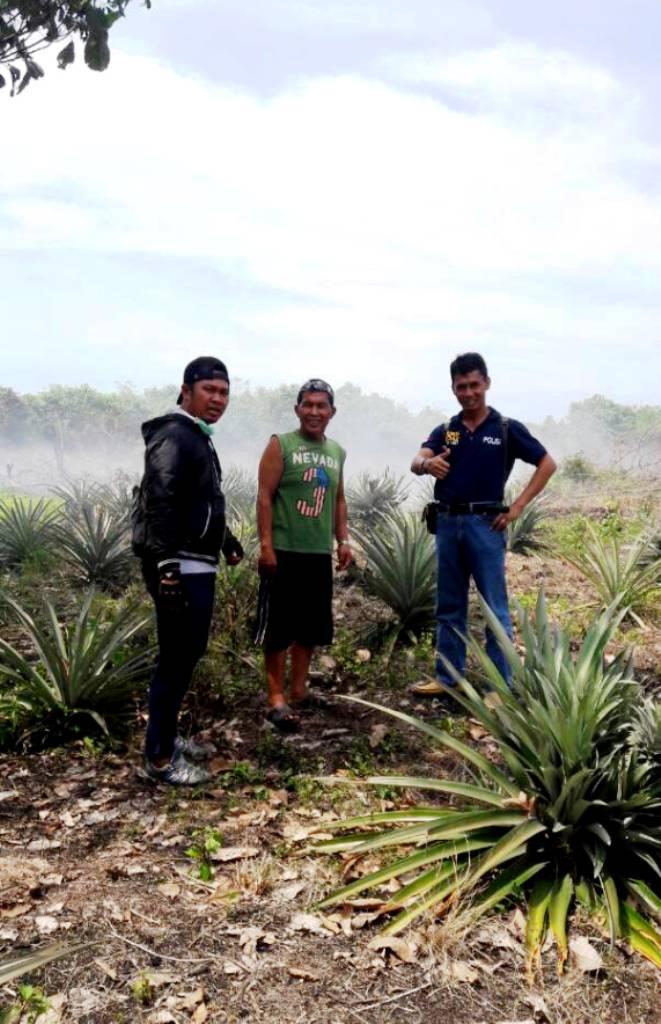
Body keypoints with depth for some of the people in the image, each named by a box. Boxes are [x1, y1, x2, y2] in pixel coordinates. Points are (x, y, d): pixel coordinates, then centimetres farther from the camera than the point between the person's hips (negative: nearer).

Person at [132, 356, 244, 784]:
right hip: (180, 568, -11)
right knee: (177, 658, -3)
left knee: (189, 653, 17)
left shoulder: (198, 437, 20)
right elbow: (159, 502, -25)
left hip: (197, 566, 11)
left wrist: (227, 540, 36)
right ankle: (159, 757, 9)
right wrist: (166, 564, -31)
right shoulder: (175, 436, -14)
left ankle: (166, 737, 31)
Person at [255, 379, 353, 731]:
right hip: (284, 551, -6)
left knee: (310, 626, 13)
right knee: (278, 626, 0)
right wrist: (266, 545, -17)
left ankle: (298, 689, 26)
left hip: (320, 553, 6)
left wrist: (343, 539, 10)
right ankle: (276, 698, 8)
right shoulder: (280, 445, -5)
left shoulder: (336, 452, 13)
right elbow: (265, 497, -10)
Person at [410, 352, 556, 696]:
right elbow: (415, 462, -8)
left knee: (495, 608, 0)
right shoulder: (444, 431, 8)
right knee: (449, 607, 12)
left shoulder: (507, 429, -1)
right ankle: (447, 677, 23)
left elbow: (547, 464, 2)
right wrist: (427, 464, -33)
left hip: (485, 524, -4)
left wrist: (518, 506, -6)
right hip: (447, 523, 4)